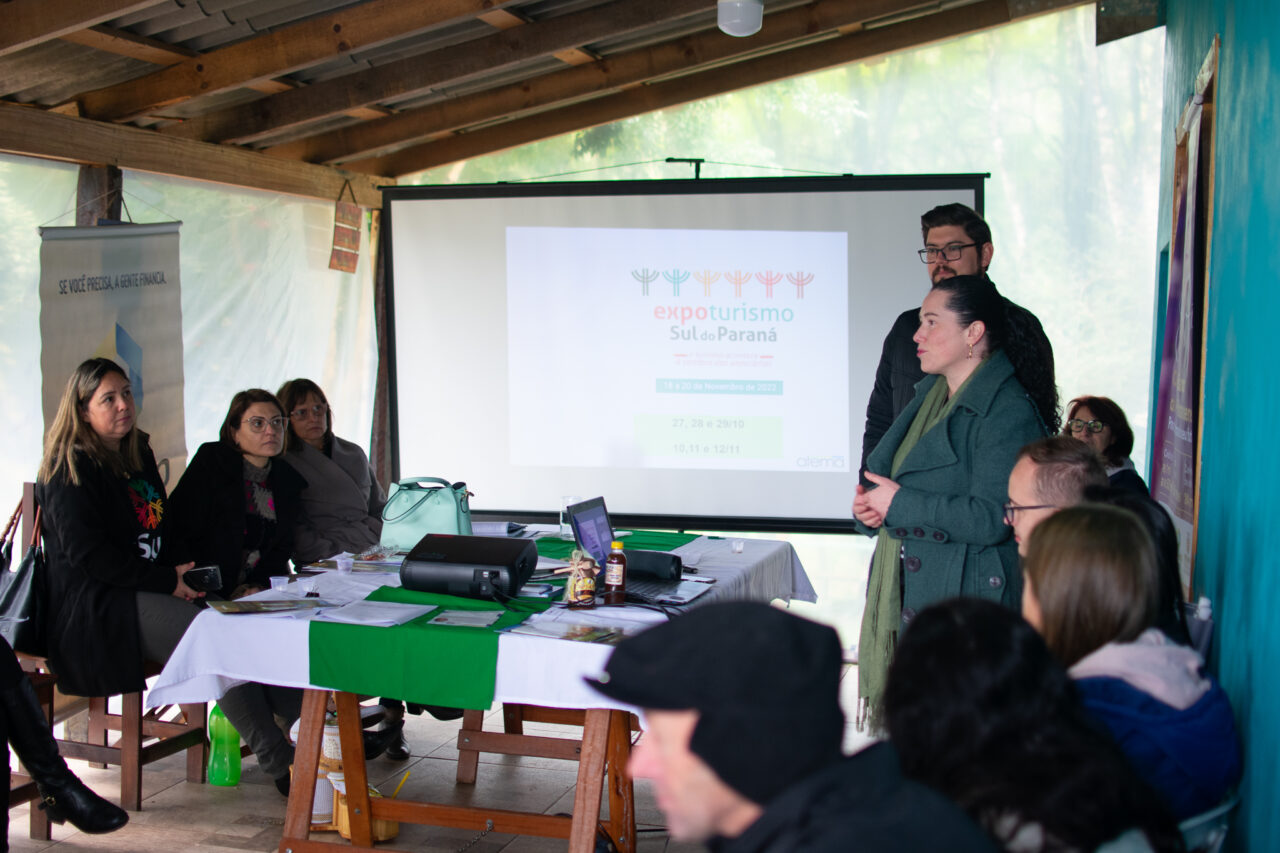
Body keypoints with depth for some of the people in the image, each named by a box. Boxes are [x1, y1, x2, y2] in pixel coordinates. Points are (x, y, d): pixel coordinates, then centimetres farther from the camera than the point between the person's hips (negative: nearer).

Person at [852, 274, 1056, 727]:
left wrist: (899, 504, -15)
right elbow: (883, 475, 26)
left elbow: (992, 519, -21)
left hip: (966, 601, -8)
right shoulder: (929, 394, 16)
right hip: (906, 596, 8)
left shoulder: (1007, 412, -13)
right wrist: (868, 508, 3)